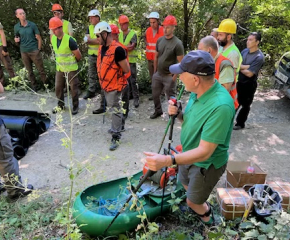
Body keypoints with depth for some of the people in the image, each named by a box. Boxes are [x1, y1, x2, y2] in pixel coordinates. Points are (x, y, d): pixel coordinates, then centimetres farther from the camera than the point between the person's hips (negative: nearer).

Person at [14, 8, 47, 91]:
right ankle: (34, 86, 20)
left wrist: (38, 50, -2)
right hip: (24, 52, 3)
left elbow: (39, 38, 0)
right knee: (29, 71, 10)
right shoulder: (16, 27, 3)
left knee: (41, 69, -1)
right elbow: (16, 38, 15)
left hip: (34, 51, -2)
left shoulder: (32, 25, -4)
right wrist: (16, 40, -9)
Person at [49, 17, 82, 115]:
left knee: (73, 88, 5)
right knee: (58, 87, 12)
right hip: (59, 68, 6)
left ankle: (75, 106, 20)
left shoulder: (69, 40, -21)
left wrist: (73, 62, 5)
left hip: (71, 68, -6)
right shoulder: (53, 39, -1)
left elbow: (79, 55, -13)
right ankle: (61, 105, 30)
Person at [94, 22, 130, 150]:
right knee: (113, 107, 23)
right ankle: (120, 123, 46)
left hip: (115, 85, -9)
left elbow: (126, 69, -19)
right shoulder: (102, 47, 4)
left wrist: (116, 74, -4)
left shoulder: (117, 49, -22)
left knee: (115, 109, -1)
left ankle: (116, 136, 8)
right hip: (106, 84, 9)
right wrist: (102, 79, 8)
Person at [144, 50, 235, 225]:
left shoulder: (220, 106, -39)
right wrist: (178, 113, -17)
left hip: (207, 164, -8)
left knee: (193, 201, 17)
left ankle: (207, 220, 51)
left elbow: (204, 152, -36)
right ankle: (203, 205, 63)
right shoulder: (198, 92, -12)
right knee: (186, 185, 32)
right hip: (190, 154, 8)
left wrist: (167, 160, -46)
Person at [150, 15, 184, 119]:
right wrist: (155, 71, 12)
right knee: (155, 95, 17)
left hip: (169, 76, -6)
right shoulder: (160, 40, 2)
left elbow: (180, 62, -13)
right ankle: (158, 111, 39)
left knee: (170, 97, 6)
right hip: (158, 74, 6)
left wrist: (174, 76, -14)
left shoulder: (177, 43, -15)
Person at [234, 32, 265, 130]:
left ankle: (240, 123, 25)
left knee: (245, 105, 10)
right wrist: (246, 66, -20)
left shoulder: (259, 57, -20)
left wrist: (240, 67, -9)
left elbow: (249, 73, -23)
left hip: (249, 85, -6)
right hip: (239, 82, 6)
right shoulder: (244, 51, 1)